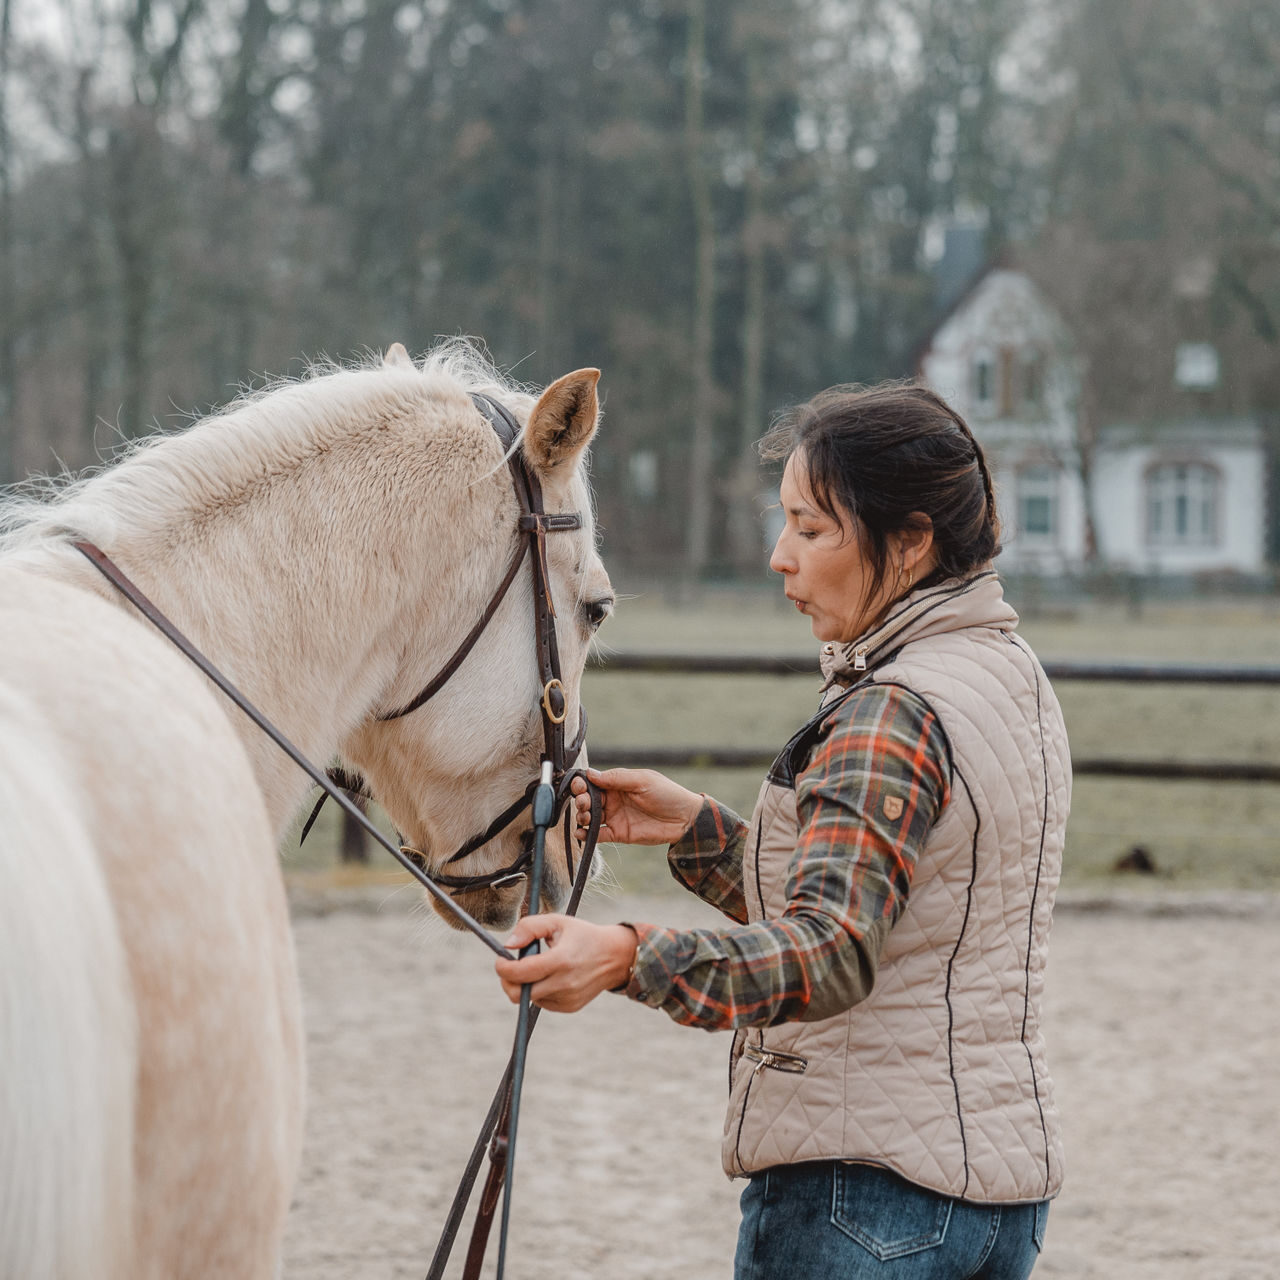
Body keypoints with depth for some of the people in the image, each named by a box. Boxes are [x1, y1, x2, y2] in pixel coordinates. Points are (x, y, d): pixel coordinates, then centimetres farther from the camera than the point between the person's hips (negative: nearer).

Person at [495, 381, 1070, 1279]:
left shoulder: (896, 714, -19)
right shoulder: (1010, 675, 11)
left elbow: (830, 954, -33)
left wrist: (628, 957, -46)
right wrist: (694, 829, 11)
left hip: (865, 1189, -10)